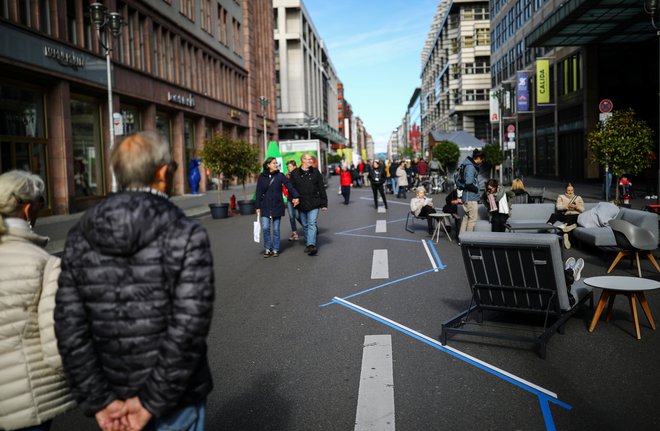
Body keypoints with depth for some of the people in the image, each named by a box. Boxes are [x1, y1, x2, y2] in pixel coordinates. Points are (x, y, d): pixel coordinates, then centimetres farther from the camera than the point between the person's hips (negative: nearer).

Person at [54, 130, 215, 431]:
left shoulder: (79, 238, -4)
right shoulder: (187, 236, -18)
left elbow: (70, 328, -7)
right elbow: (189, 330, -23)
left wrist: (99, 403, -5)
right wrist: (152, 403, -14)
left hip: (114, 397, 4)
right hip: (175, 399, -4)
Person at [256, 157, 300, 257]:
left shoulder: (280, 176, 0)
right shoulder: (262, 177, 3)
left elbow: (289, 186, -11)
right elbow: (258, 192, 6)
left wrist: (295, 196, -27)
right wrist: (257, 207, 3)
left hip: (277, 206, 0)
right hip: (265, 207, 1)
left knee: (276, 229, 5)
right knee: (265, 228, -7)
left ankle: (275, 249, 17)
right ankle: (267, 249, 9)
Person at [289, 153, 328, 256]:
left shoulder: (315, 172, 4)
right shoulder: (295, 173, 2)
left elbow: (321, 188, 4)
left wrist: (324, 203, 1)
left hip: (314, 203, -1)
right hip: (301, 204, 1)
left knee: (312, 224, -12)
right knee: (305, 225, 11)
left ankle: (311, 245, -20)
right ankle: (307, 244, 22)